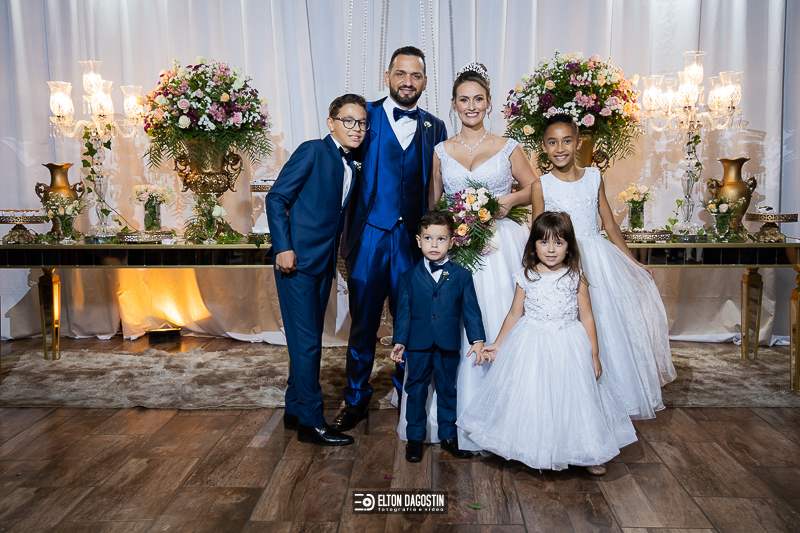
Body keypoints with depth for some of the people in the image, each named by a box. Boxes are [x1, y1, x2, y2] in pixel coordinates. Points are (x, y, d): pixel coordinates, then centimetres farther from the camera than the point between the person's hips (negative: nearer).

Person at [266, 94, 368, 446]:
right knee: (306, 341, -4)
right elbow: (276, 198, -11)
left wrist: (337, 261, 13)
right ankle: (311, 422, 5)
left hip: (323, 263, 8)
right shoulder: (312, 151, -7)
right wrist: (283, 248, -18)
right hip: (297, 259, -8)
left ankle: (295, 410, 27)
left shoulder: (352, 169, 16)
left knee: (308, 341, 14)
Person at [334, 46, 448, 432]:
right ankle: (356, 398, 25)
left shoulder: (435, 128, 10)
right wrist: (344, 237, -10)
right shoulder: (366, 117, 2)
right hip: (369, 236, -2)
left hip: (415, 238, 2)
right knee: (363, 321, 8)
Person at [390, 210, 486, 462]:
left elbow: (471, 310, 0)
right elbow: (403, 312, 0)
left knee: (448, 389, 13)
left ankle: (448, 435, 29)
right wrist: (399, 341, -7)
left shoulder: (462, 276, 0)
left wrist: (477, 339, -7)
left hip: (449, 346, 0)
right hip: (418, 346, 0)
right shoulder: (409, 277, 1)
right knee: (416, 390, 9)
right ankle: (415, 438, 23)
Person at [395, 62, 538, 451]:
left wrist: (511, 199, -7)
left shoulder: (508, 148, 6)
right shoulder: (441, 151, 10)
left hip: (498, 246, -1)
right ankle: (457, 416, 14)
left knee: (498, 327, -2)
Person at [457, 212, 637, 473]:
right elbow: (514, 314, 6)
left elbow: (587, 318, 0)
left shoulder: (576, 279, -4)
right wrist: (497, 344, 7)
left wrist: (594, 355, -1)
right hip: (531, 348, 1)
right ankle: (535, 451, 26)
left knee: (573, 397, 8)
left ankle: (588, 453, 28)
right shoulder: (526, 278, -2)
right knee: (531, 399, 6)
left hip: (569, 349, 0)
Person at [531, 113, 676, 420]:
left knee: (613, 325, 7)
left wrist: (633, 263, 13)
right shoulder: (541, 185, -2)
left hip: (600, 258, 3)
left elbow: (610, 225, 11)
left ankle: (621, 396, 27)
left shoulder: (594, 177, 6)